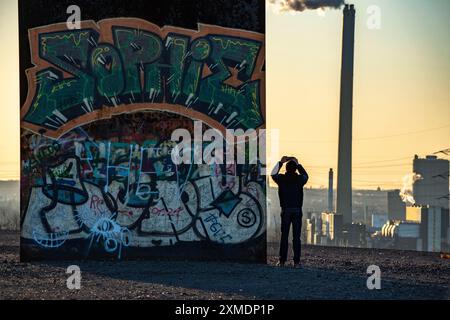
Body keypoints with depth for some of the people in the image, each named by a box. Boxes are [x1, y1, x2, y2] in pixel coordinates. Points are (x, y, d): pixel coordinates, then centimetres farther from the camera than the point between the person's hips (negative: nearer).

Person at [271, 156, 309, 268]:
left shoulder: (282, 179, -2)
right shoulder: (299, 179, -1)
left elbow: (273, 174, 20)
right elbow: (305, 175, 23)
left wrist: (281, 162, 25)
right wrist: (298, 164, 29)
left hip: (286, 211, 0)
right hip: (297, 211, 0)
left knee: (284, 236, 4)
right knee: (296, 237, 0)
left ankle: (282, 261, 1)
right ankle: (296, 261, -4)